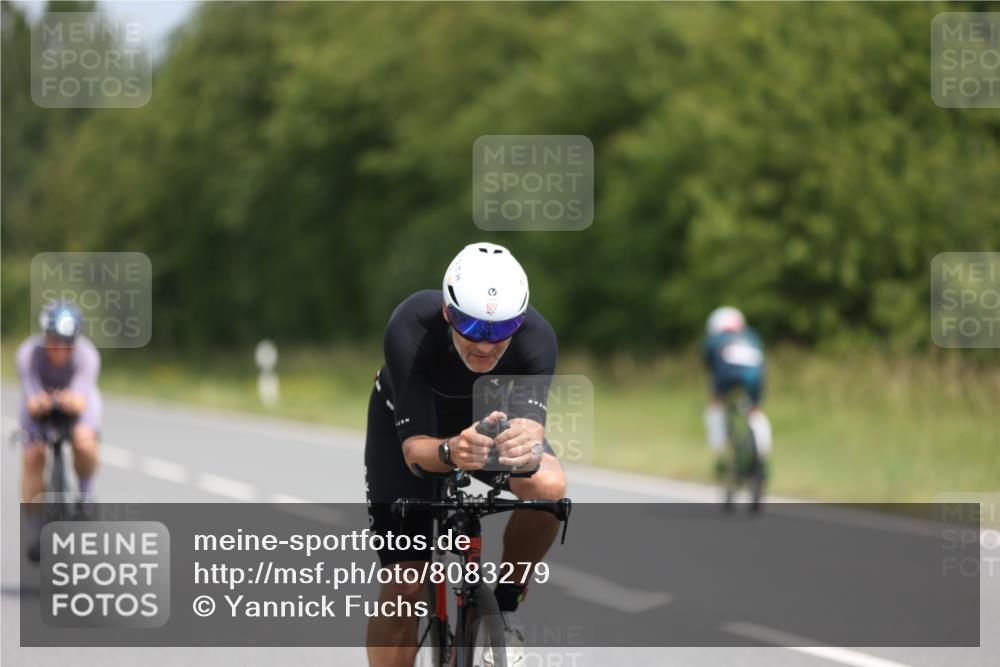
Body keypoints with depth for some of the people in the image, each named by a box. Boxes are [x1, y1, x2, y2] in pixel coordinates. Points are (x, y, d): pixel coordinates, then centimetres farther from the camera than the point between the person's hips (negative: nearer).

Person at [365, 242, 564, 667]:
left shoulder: (536, 337, -33)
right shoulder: (411, 329, -38)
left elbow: (530, 421, -45)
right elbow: (414, 447, -41)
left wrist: (526, 446, -68)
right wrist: (451, 453, -63)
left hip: (493, 418, 1)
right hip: (409, 418, -1)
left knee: (550, 486, -31)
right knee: (404, 588, -12)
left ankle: (504, 604, -7)